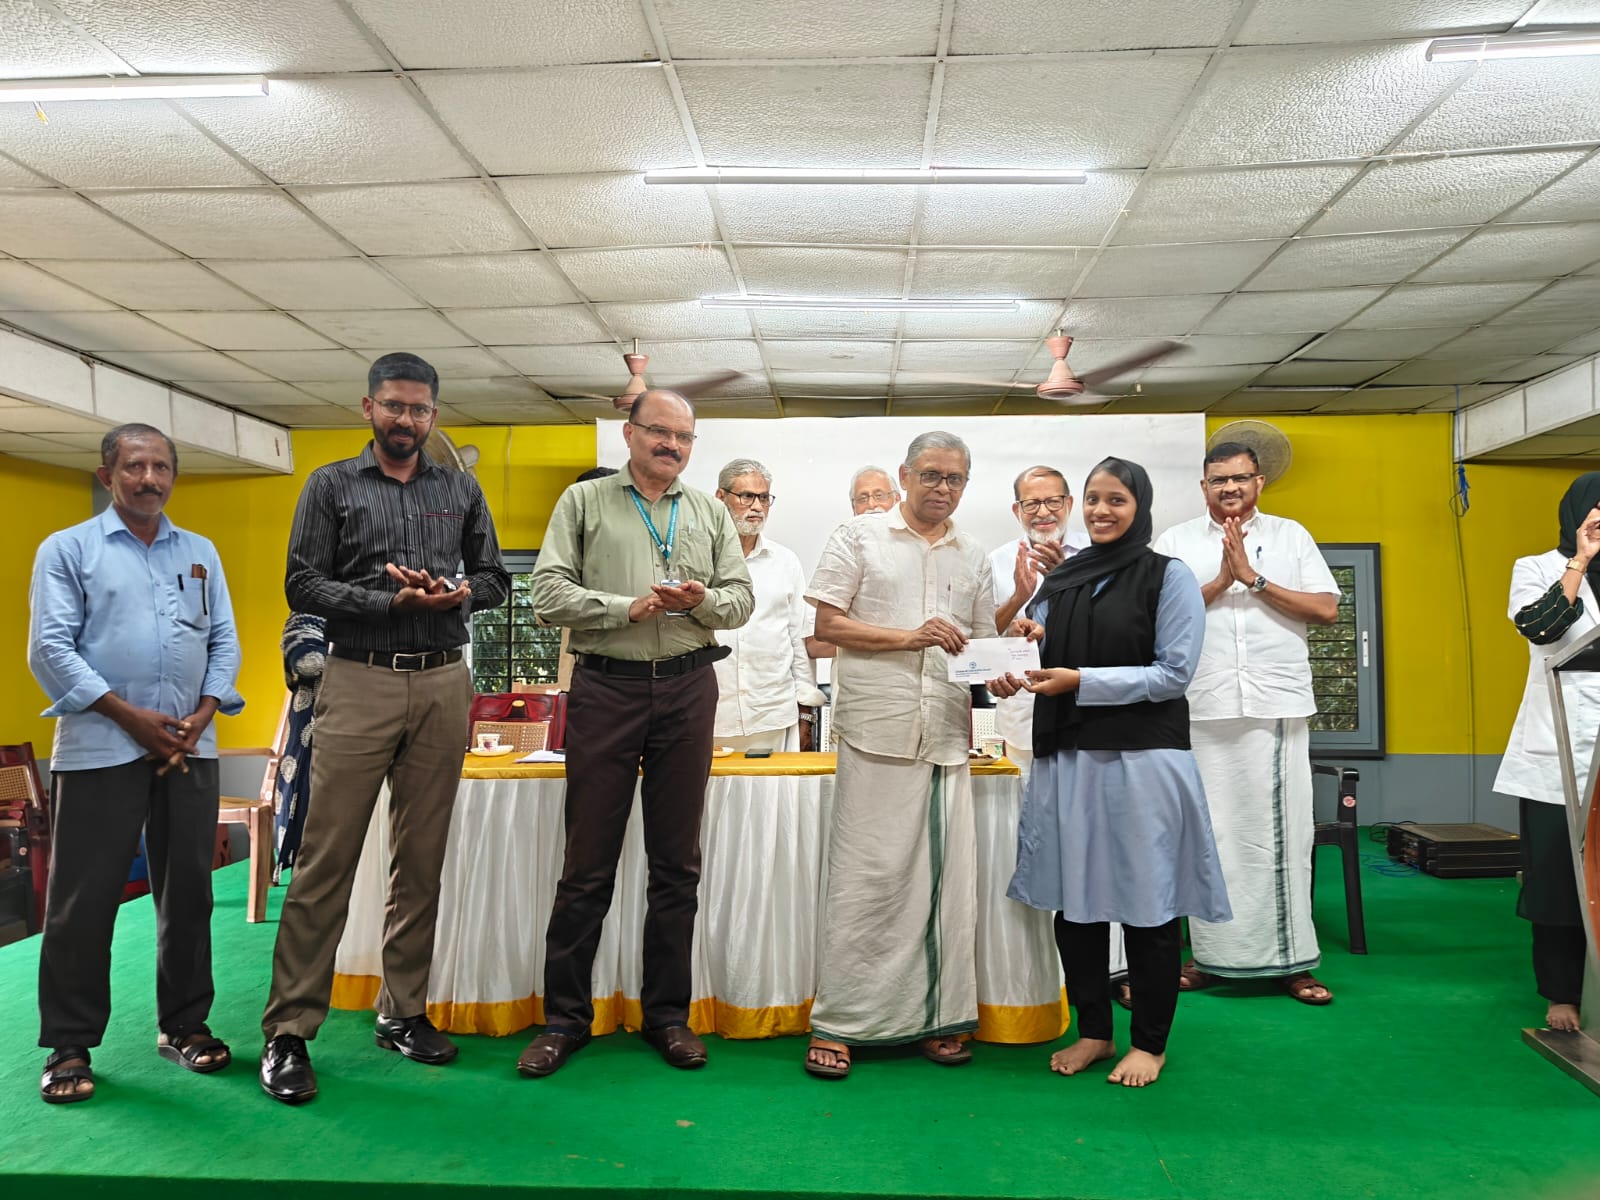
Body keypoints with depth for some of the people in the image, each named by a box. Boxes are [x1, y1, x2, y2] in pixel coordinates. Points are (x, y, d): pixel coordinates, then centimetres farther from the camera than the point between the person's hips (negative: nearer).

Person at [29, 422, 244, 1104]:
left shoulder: (201, 553, 15)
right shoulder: (68, 549, 4)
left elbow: (224, 642, 11)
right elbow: (50, 648, -5)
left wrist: (202, 717, -4)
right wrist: (131, 717, -12)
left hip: (190, 748, 4)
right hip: (100, 748, -3)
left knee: (188, 891, 8)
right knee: (84, 900, 1)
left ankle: (184, 1025, 21)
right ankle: (69, 1047, 13)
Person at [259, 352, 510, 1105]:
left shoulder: (461, 491, 14)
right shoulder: (331, 487, 7)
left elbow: (495, 578, 14)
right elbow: (303, 586, -1)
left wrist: (461, 593, -8)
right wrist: (390, 602, -14)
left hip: (442, 685, 3)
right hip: (358, 682, -3)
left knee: (422, 859, 8)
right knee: (326, 860, -3)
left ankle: (403, 1013, 20)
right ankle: (289, 1030, 7)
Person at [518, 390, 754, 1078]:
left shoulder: (710, 513, 15)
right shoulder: (585, 502, 7)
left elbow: (741, 600, 12)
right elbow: (549, 593, -3)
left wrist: (703, 600, -9)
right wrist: (628, 608, -13)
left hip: (688, 691, 3)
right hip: (606, 689, -2)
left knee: (677, 864, 9)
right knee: (587, 866, 2)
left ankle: (667, 1014, 21)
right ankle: (565, 1019, 16)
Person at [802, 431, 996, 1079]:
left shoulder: (973, 557, 18)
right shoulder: (860, 537, 5)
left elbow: (982, 646, 21)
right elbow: (828, 623, -2)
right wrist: (910, 638, -11)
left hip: (947, 740, 5)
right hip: (876, 736, -4)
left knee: (945, 880, 7)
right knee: (863, 879, -2)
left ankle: (937, 1018, 19)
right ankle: (837, 1024, 8)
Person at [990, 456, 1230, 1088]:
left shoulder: (1170, 577, -1)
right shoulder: (1059, 581, 13)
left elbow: (1173, 674, -8)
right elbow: (1040, 656, 17)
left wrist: (1081, 681, -16)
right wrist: (1014, 678, -6)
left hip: (1143, 760, -4)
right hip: (1068, 758, 5)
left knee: (1146, 903, 3)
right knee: (1074, 899, 9)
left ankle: (1150, 1042, 21)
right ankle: (1093, 1031, 26)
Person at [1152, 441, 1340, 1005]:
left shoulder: (1291, 536, 12)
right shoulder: (1175, 542, 10)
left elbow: (1327, 609, 2)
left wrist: (1254, 579, -5)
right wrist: (1219, 583, -9)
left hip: (1277, 705, 0)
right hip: (1202, 707, 0)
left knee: (1281, 831, 0)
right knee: (1207, 832, 3)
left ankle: (1291, 960, 10)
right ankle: (1209, 954, 14)